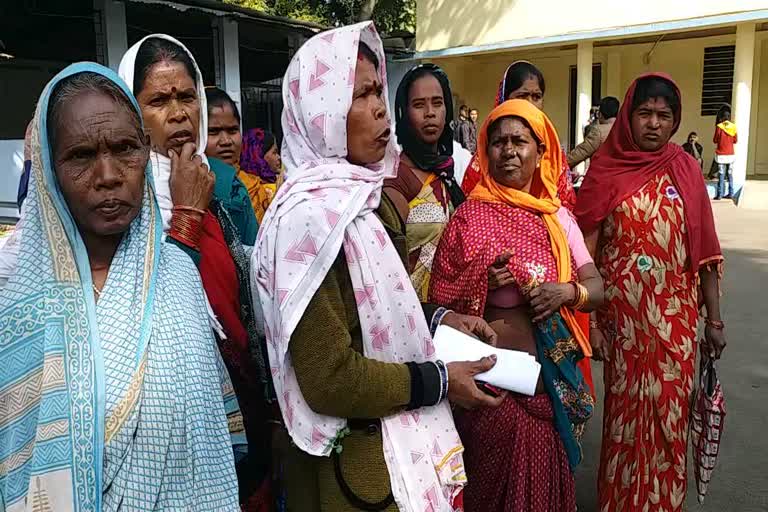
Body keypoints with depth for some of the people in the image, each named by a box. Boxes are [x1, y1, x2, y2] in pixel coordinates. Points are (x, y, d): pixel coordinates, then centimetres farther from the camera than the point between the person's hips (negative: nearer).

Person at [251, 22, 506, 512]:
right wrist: (438, 379, -18)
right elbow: (329, 380, -27)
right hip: (357, 461, -8)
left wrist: (436, 318, 3)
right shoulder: (311, 214, -24)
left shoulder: (363, 194, 5)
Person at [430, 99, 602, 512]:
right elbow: (443, 302, -8)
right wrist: (484, 280, -25)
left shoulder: (558, 216, 4)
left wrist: (567, 292, -16)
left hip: (555, 380, 5)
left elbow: (597, 288, 4)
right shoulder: (471, 218, -9)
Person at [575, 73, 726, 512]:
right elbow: (585, 251, -5)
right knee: (627, 412, 10)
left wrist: (715, 318, 2)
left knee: (669, 413, 11)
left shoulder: (685, 170, 2)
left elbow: (704, 249, 3)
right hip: (622, 315, -1)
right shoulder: (604, 170, -3)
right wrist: (587, 319, -8)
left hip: (675, 316, 2)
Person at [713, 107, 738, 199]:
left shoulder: (719, 127, -7)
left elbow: (715, 140, -2)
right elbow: (735, 141, 7)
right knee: (730, 174, 9)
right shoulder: (733, 127, 2)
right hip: (731, 154, 3)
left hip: (721, 155, -3)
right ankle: (730, 194, 10)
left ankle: (720, 194, -5)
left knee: (721, 175, -3)